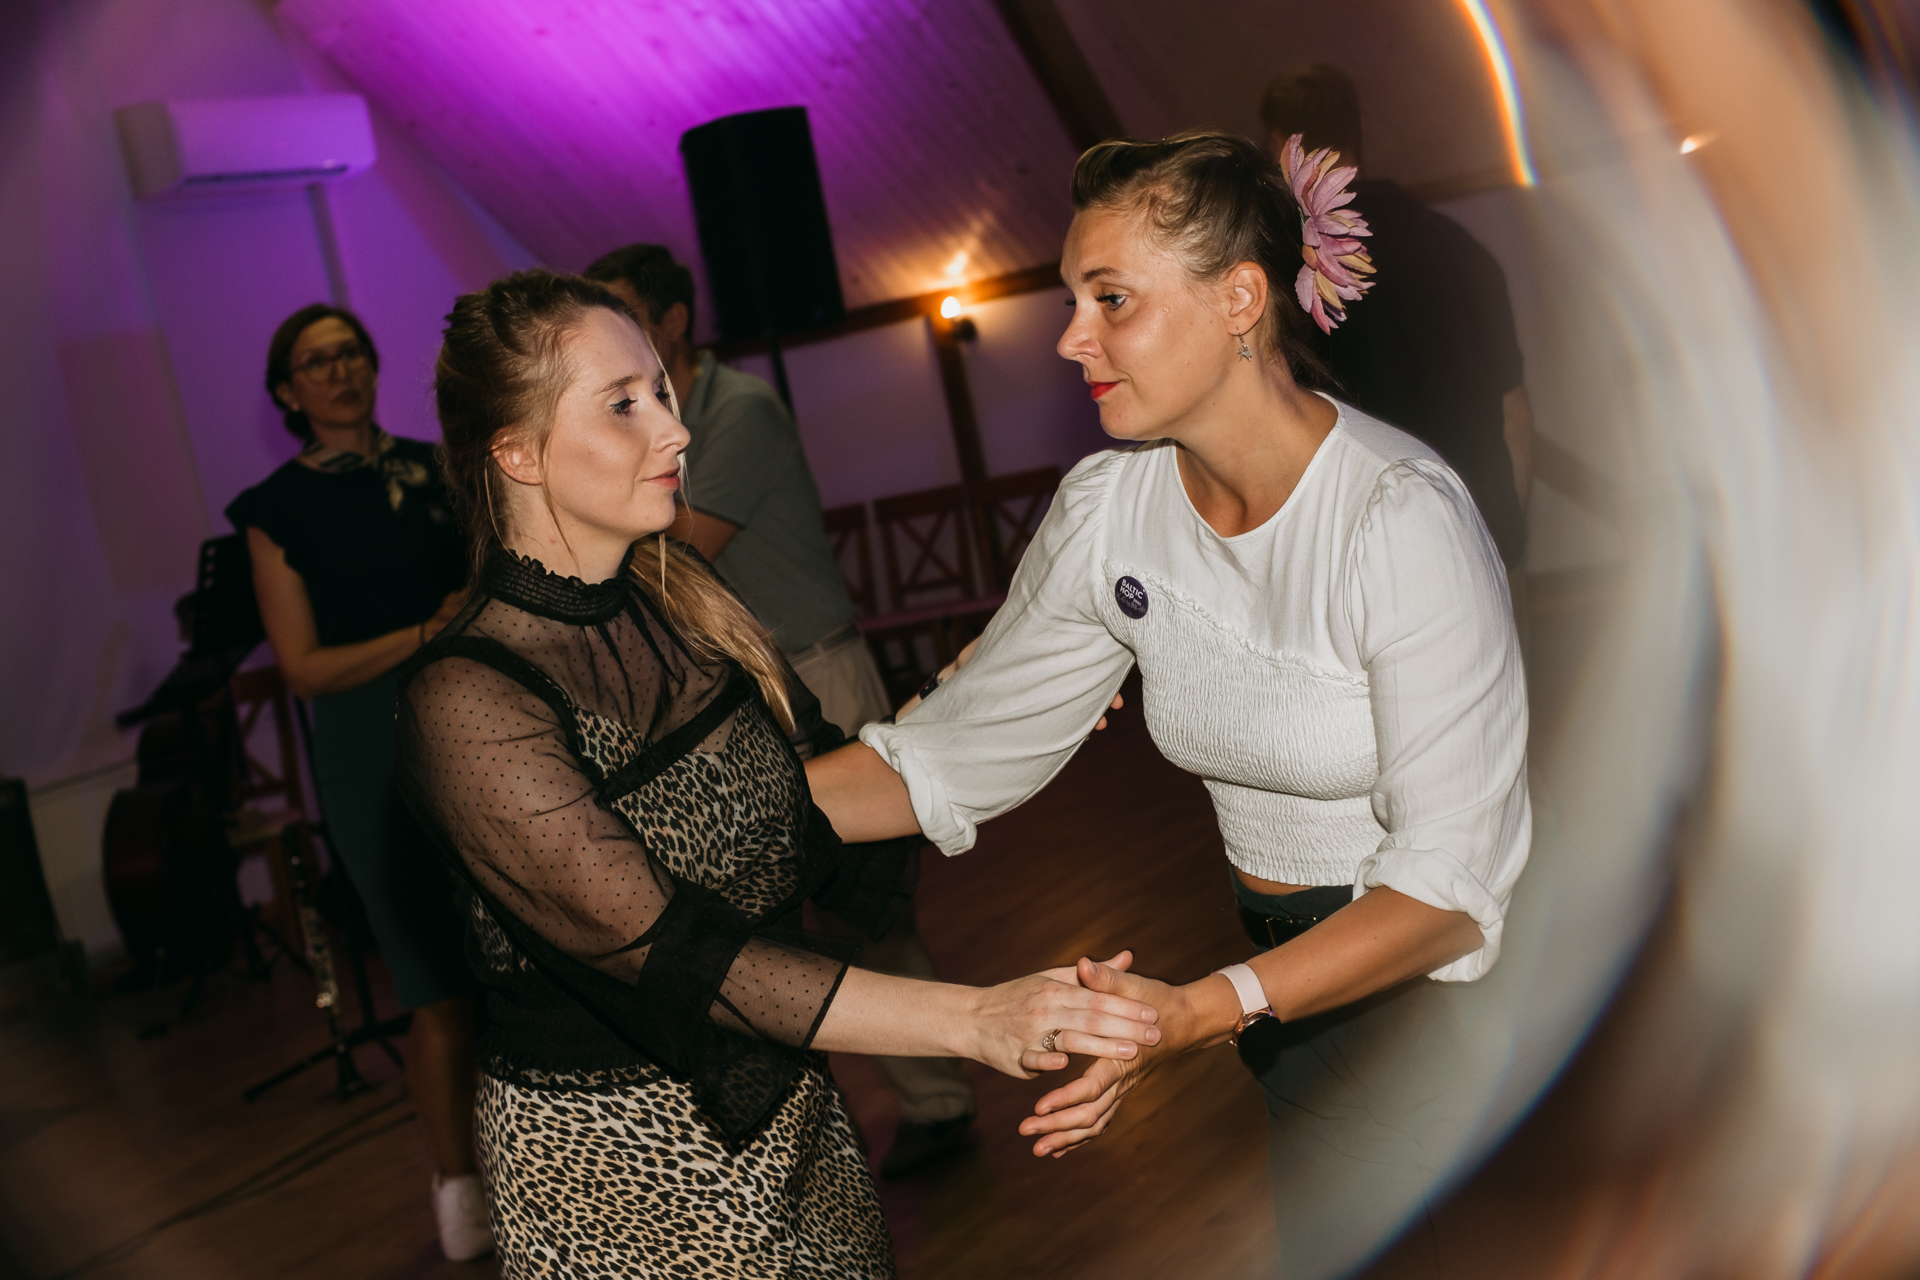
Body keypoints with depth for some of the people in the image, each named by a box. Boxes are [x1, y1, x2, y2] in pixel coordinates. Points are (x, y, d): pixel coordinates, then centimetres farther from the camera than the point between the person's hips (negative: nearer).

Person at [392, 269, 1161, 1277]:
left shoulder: (682, 603, 1)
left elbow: (822, 825, 6)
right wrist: (971, 1020, -34)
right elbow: (664, 949, -29)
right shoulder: (468, 701, -22)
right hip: (615, 1156, -6)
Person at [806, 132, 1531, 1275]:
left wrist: (1204, 1013, -35)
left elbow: (1450, 882, -24)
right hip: (1280, 968, 5)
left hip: (1445, 976, -5)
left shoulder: (1402, 517, -23)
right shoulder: (1109, 510, -5)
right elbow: (953, 753, 1)